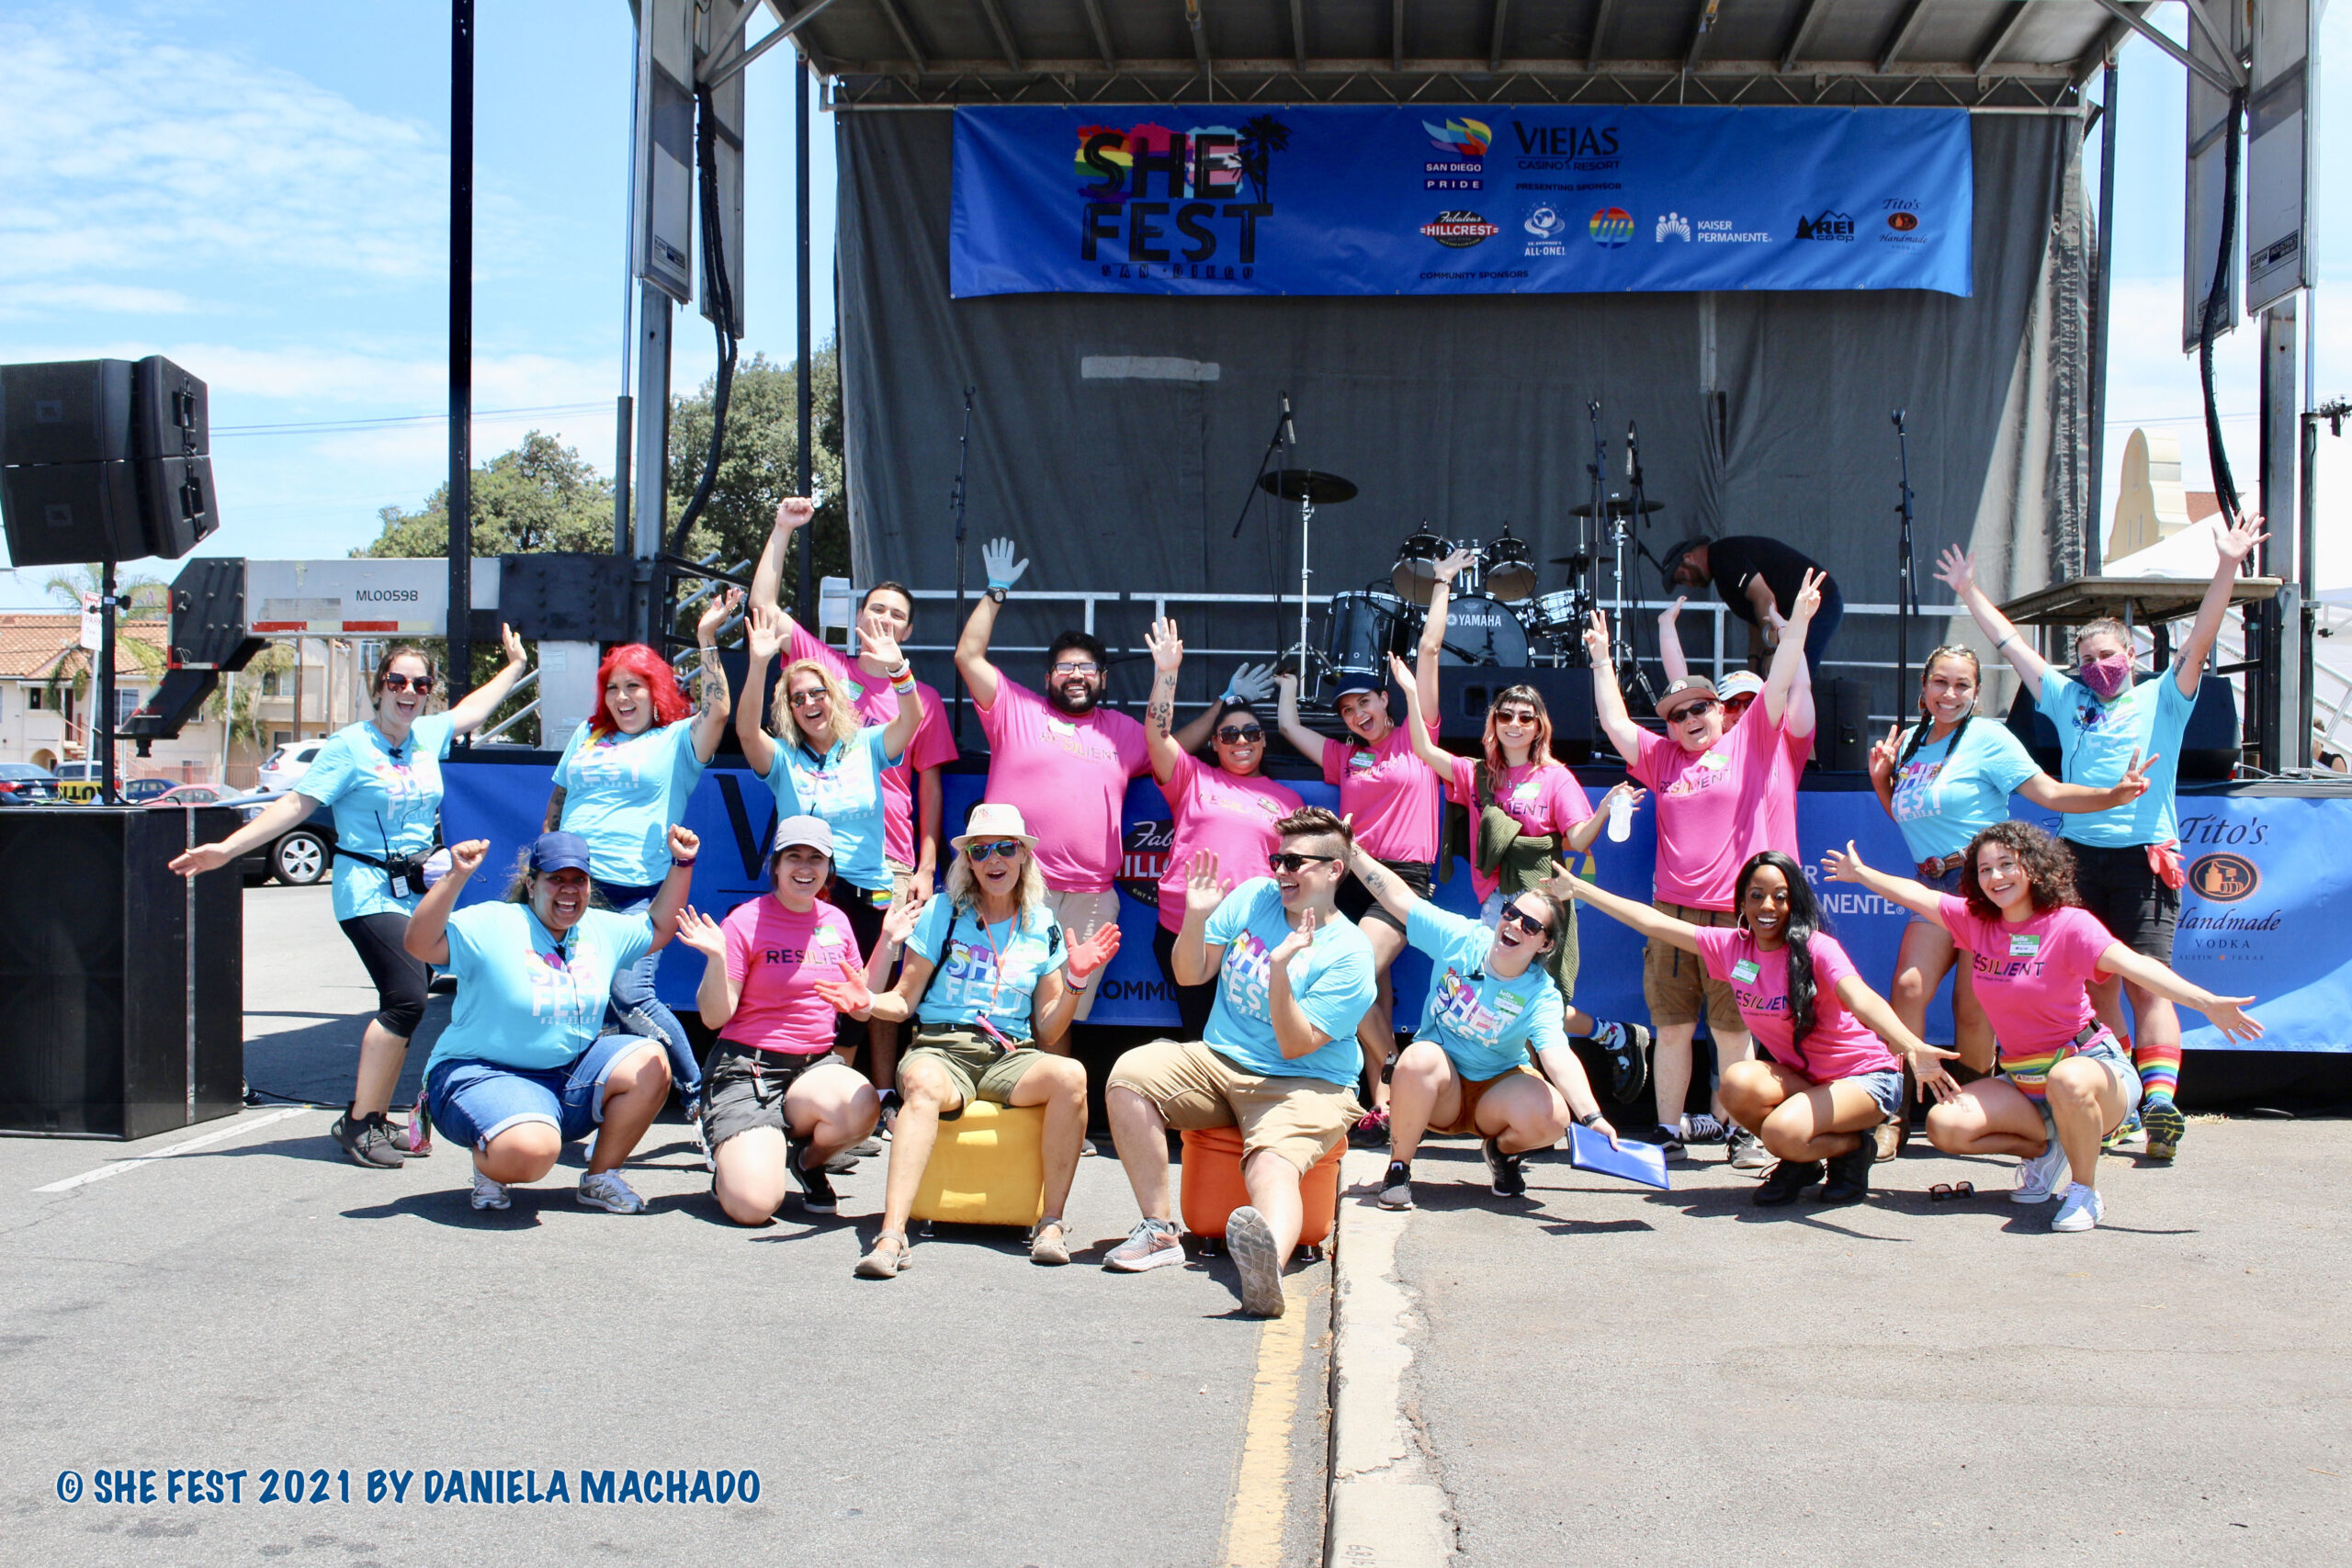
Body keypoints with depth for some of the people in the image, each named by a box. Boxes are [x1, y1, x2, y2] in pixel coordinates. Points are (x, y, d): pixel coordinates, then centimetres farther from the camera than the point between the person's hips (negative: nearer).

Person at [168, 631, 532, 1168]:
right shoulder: (349, 746, -7)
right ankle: (357, 1123, -14)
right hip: (369, 892, -7)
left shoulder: (429, 735, 11)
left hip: (421, 892, 7)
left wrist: (516, 665, 41)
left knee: (406, 1005, 3)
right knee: (405, 998, -20)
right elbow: (297, 803, -10)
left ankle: (378, 1118, 12)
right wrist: (228, 847, -17)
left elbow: (473, 709, 31)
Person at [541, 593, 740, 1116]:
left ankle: (697, 1091, -9)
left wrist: (706, 639, -14)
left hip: (635, 894, -5)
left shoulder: (677, 741, 7)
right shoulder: (587, 737, 22)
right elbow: (556, 804, 25)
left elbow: (718, 712, -13)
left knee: (631, 998, -18)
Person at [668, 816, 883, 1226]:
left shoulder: (836, 922, 10)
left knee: (862, 1106, -34)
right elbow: (713, 1018, -7)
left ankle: (808, 1159, 3)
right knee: (753, 1206, -25)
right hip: (748, 1066, -4)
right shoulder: (745, 922, -5)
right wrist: (717, 959, -22)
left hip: (818, 1064, 4)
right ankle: (730, 1155, 15)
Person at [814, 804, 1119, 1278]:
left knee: (1070, 1075, -32)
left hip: (1012, 1057, 2)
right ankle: (891, 1235, -49)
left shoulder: (1043, 927, 13)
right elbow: (903, 1002, 7)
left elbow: (1048, 1031, 14)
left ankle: (1051, 1223, -23)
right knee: (924, 1083, -39)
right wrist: (867, 1003, -14)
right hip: (941, 1047, -2)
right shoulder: (943, 913, 9)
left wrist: (1076, 980, 0)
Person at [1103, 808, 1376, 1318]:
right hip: (1217, 1063, 5)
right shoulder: (1252, 898, 7)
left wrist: (1280, 970, -28)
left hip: (1305, 1087, -5)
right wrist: (1195, 918, -10)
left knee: (1272, 1163, -37)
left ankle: (1268, 1269, -70)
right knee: (1131, 1074, -23)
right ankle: (1159, 1230, -21)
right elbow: (1190, 975, 8)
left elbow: (1295, 1047, -16)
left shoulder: (1349, 954, -9)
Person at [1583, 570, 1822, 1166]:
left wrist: (1797, 623, -8)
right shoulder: (1663, 758, 18)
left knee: (1734, 1030, -1)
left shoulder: (1758, 741, 8)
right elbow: (1614, 721, 20)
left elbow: (1781, 686, 0)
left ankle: (1744, 1132, 9)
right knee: (1671, 1028, 5)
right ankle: (1669, 1130, 12)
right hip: (1673, 912, 4)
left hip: (1740, 914, -4)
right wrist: (1602, 658, 22)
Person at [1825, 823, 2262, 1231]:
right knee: (1944, 1125, -16)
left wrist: (2205, 1002, -42)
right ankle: (2047, 1147, 11)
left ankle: (2086, 1192, -16)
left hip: (2088, 1065, -6)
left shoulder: (2069, 924, -15)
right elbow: (1917, 895, 18)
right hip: (2023, 1078, 6)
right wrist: (1860, 874, 26)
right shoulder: (1976, 922, 2)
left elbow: (2133, 965, -29)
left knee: (2066, 1081, -42)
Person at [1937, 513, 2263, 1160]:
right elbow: (2010, 644, 23)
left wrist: (2227, 568, -14)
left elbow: (2199, 642, -3)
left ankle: (2160, 1100, -20)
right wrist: (1969, 592, 26)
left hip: (2143, 858, -4)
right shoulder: (2068, 701, 18)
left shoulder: (2161, 702, 9)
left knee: (2146, 984, -11)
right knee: (2098, 986, 4)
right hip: (2079, 857, 4)